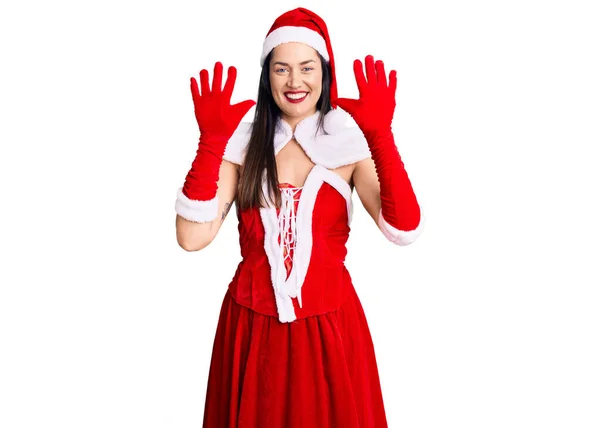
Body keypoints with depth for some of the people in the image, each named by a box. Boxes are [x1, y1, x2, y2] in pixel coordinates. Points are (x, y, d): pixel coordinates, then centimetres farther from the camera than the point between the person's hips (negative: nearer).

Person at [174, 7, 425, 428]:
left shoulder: (350, 141, -5)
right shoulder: (242, 143, -3)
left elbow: (404, 230, -19)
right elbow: (192, 237, -14)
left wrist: (380, 136, -26)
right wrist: (210, 140, -21)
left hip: (329, 325, 0)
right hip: (253, 325, 1)